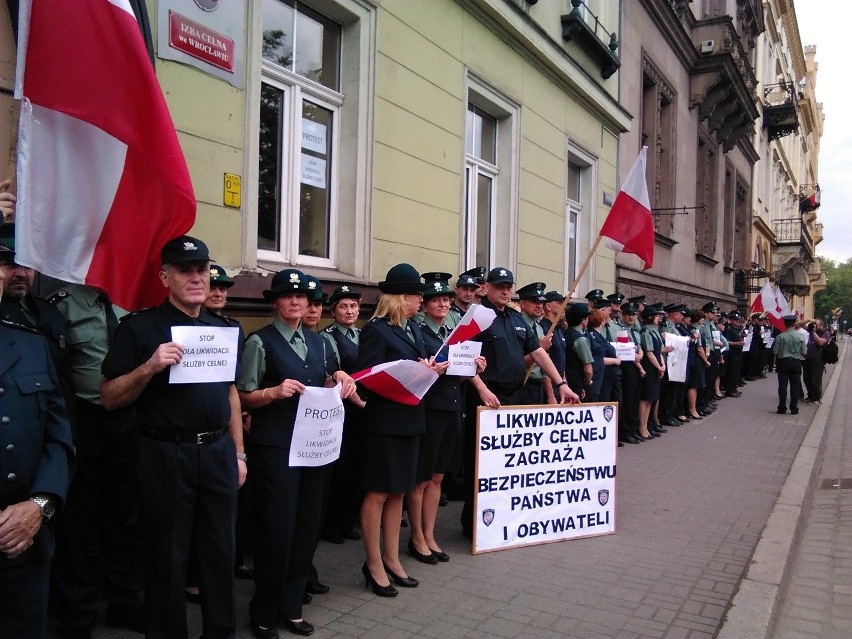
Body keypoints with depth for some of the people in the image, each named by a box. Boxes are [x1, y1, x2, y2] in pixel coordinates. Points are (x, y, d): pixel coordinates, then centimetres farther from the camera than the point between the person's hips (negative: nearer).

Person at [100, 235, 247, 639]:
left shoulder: (221, 329, 9)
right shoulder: (141, 327, -6)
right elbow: (109, 398, -8)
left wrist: (238, 453, 12)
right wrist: (149, 367, -25)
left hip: (218, 453, 5)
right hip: (166, 456, -4)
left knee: (220, 552, 14)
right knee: (167, 558, 8)